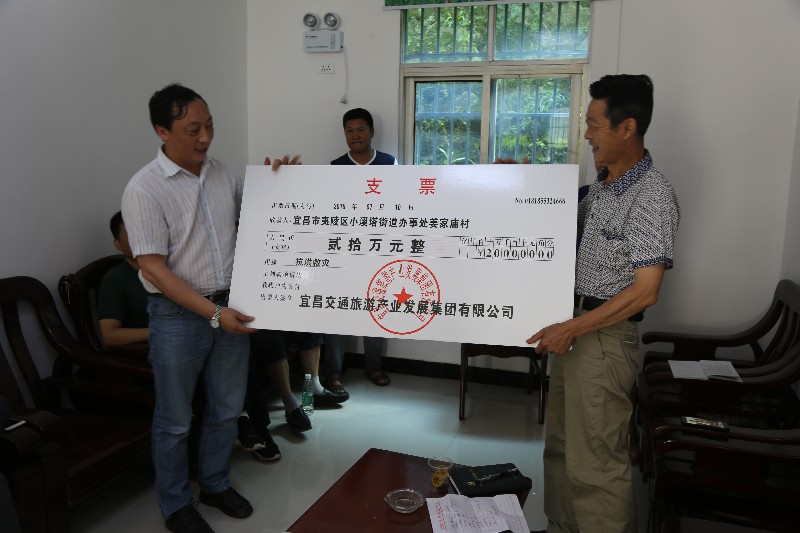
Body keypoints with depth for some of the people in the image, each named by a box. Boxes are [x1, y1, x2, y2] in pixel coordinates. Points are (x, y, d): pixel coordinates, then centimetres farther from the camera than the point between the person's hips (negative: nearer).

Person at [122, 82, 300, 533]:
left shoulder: (223, 173, 4)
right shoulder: (144, 189, -14)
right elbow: (153, 267, -17)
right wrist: (212, 313, -23)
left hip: (232, 308, 5)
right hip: (179, 316, -5)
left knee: (227, 409, 17)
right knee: (175, 420, 11)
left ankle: (215, 484, 39)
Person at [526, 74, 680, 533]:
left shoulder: (652, 196, -17)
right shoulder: (603, 186, 10)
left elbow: (645, 291, -21)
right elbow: (571, 226, 30)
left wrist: (573, 328, -22)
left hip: (605, 337, -9)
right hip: (577, 328, 9)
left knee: (594, 461, -1)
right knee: (562, 446, 18)